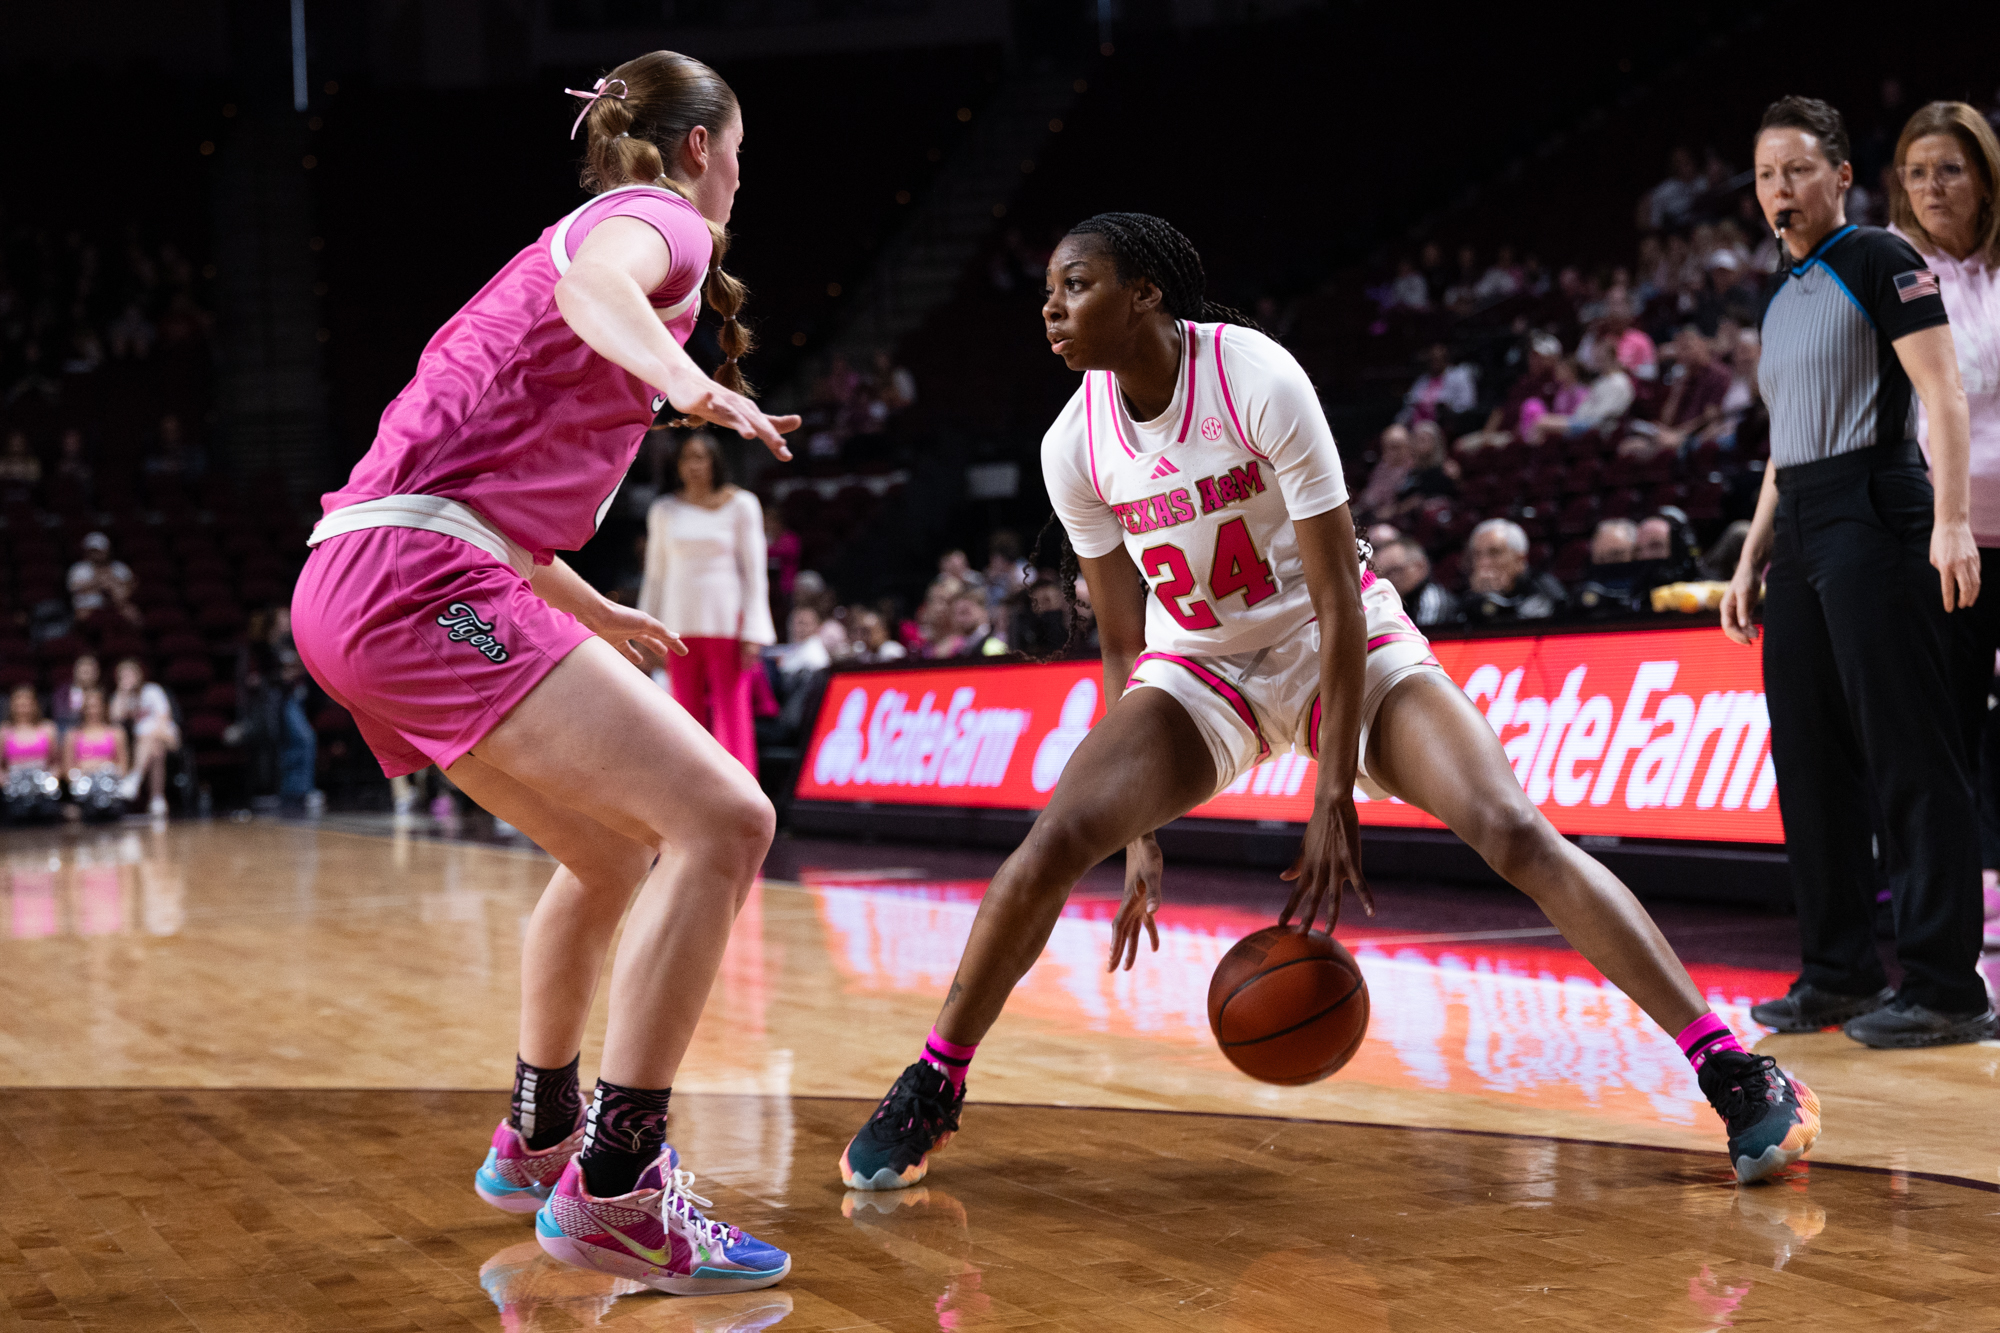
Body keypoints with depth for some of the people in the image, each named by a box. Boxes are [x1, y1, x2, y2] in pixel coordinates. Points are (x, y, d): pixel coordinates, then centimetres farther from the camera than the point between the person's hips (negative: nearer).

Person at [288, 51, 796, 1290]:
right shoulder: (657, 217, 2)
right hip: (419, 582, -11)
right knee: (721, 820, -18)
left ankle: (538, 1137, 39)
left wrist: (595, 614, 43)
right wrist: (689, 384, -44)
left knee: (617, 847, 25)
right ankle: (611, 1189, -17)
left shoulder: (578, 232, 30)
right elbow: (593, 286, -25)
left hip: (365, 585, 11)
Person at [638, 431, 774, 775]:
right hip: (680, 623, 3)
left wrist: (752, 633, -7)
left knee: (733, 714, -8)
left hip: (726, 621, -3)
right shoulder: (664, 510, 11)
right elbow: (655, 575, 15)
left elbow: (755, 572, 1)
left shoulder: (740, 504, 4)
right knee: (689, 718, 1)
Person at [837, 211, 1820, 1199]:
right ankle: (930, 1090, 1)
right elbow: (1125, 643, 0)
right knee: (1057, 840, -18)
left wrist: (1335, 802, -24)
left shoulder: (1260, 384, -24)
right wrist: (1141, 832, -2)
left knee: (1512, 830, -21)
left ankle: (1731, 1069, -13)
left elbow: (1339, 604, -22)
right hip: (1197, 668, 3)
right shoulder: (1075, 448, -10)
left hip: (1346, 647, -3)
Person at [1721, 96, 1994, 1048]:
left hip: (1874, 518, -9)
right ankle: (1840, 973, 15)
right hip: (1800, 537, 9)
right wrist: (1751, 560, 20)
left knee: (1909, 759, -8)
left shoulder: (1880, 262, -2)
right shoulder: (1781, 299, 22)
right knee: (1810, 759, 8)